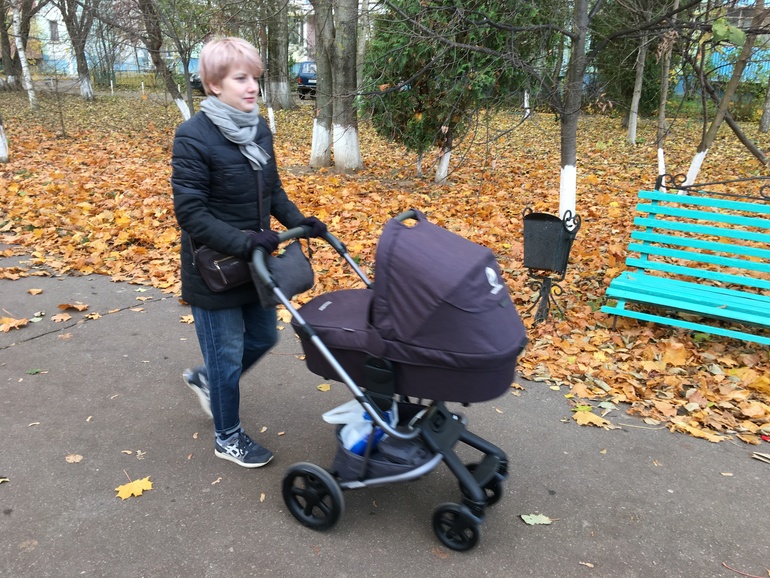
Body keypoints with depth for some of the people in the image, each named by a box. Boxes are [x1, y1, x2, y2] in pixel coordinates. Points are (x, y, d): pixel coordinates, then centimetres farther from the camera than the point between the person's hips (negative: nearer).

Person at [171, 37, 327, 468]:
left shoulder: (260, 129, 3)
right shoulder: (194, 137, -18)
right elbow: (190, 212, -21)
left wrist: (297, 221, -2)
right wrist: (241, 243, -29)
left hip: (255, 259, 7)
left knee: (264, 336, 20)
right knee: (227, 353, 7)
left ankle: (206, 379, 47)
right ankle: (228, 437, 30)